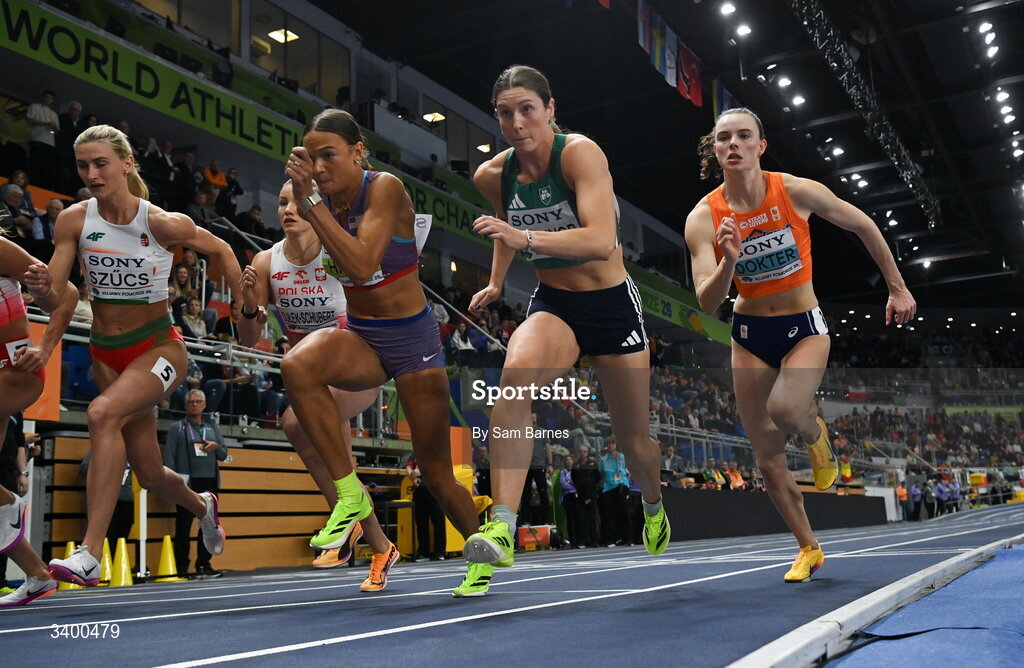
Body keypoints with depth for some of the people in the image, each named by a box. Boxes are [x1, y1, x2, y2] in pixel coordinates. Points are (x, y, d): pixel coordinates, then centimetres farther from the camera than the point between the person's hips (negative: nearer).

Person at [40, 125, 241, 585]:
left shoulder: (163, 224, -15)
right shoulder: (74, 220, -8)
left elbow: (220, 250, 2)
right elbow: (53, 289, -11)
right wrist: (41, 281, -34)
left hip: (158, 346, -4)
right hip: (106, 352, 4)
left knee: (102, 414, -33)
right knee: (150, 475, 11)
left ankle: (89, 555, -32)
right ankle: (202, 506, 46)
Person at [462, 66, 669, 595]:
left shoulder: (580, 153, -19)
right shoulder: (492, 175, -4)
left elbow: (601, 240, -34)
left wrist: (526, 238, -43)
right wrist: (495, 283, 16)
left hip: (612, 304, -2)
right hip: (551, 306, 3)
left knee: (633, 439, 10)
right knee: (517, 371, -34)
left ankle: (653, 507, 48)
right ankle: (501, 530, -38)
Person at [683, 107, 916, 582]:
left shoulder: (797, 191, -14)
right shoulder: (703, 218, -12)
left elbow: (864, 227, 2)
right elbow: (707, 303, -17)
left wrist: (897, 289, 6)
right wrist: (729, 261, -35)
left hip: (804, 327, -2)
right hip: (749, 333, 2)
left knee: (784, 409, -32)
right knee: (767, 458, 4)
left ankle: (816, 435, 7)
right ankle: (808, 549, 25)